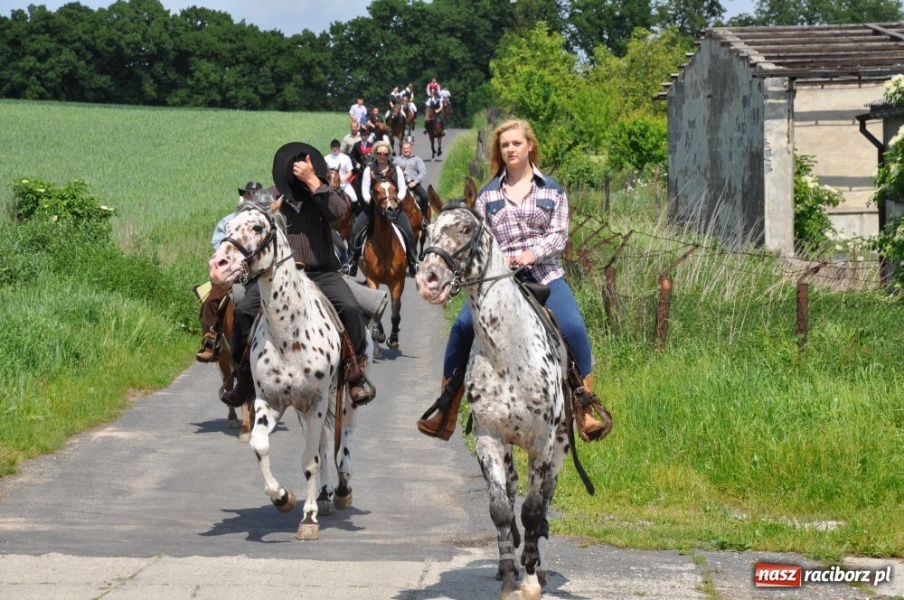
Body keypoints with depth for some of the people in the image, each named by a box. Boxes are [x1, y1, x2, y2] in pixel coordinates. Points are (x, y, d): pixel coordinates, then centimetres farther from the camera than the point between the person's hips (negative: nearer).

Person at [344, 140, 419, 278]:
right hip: (372, 206, 0)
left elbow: (402, 189, 2)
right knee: (356, 229, -18)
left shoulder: (396, 170, 6)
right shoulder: (369, 169, 4)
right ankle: (353, 260, -6)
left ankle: (412, 262, -4)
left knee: (408, 231, -17)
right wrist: (369, 200, -22)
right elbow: (365, 189, -2)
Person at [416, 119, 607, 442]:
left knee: (573, 327, -25)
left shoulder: (551, 190, 10)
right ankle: (446, 410, -10)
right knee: (463, 326, -20)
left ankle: (586, 408, -13)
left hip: (544, 274, -1)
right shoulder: (488, 193, 13)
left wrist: (533, 253, -16)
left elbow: (559, 234, 2)